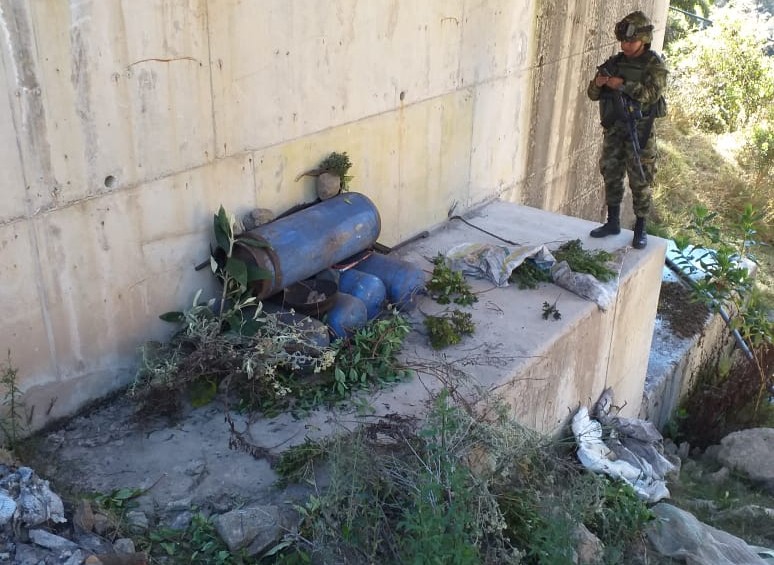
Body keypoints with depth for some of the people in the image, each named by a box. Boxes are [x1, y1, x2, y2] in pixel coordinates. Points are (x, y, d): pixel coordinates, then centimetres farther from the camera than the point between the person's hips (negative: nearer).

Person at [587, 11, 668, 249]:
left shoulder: (654, 64, -4)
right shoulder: (614, 62, 9)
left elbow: (653, 93, -20)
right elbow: (593, 94, 8)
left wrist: (623, 85, -24)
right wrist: (598, 82, -14)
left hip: (639, 131, -5)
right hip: (613, 130, 5)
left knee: (640, 181, -2)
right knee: (611, 176, 10)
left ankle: (640, 229, 6)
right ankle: (613, 222, 22)